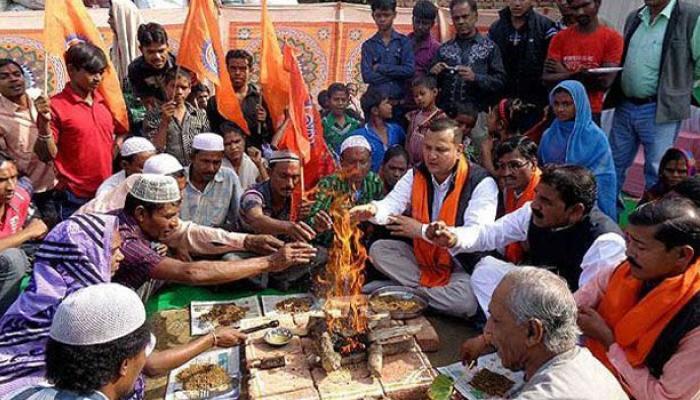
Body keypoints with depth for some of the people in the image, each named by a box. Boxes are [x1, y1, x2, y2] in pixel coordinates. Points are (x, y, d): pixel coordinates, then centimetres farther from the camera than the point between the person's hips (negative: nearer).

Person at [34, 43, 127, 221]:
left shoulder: (106, 101, 5)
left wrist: (114, 156, 3)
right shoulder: (57, 106, -9)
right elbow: (46, 156, -8)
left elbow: (121, 132, 20)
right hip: (74, 196, -5)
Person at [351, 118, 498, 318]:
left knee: (467, 300, -34)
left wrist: (421, 230, -22)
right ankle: (429, 289, -13)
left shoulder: (482, 183, -16)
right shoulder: (416, 174, 2)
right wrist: (373, 211, -35)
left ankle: (408, 289, -11)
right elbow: (392, 204, -9)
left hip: (459, 267, -5)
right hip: (421, 258, 5)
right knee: (379, 249, -10)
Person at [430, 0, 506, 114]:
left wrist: (475, 77, -16)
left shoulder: (490, 47, 4)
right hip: (445, 113, 2)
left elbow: (500, 81, -3)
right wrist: (433, 73, -6)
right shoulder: (444, 48, 11)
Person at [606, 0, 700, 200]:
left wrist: (678, 85, 0)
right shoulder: (634, 17, 13)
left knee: (656, 173, 1)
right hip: (624, 106, 6)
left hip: (660, 110, -6)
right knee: (614, 164, 13)